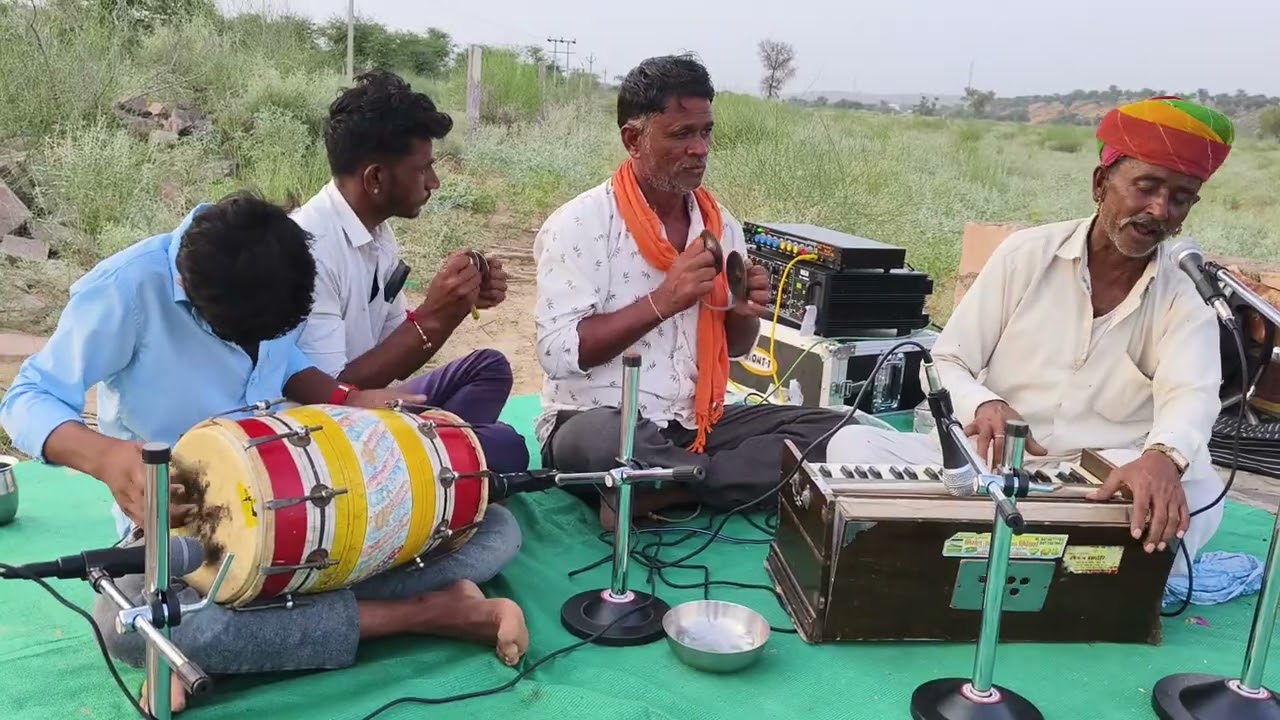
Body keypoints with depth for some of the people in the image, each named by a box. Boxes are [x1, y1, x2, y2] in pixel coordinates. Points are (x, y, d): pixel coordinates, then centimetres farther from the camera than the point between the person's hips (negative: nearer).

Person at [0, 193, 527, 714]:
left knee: (495, 529, -6)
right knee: (133, 625, -40)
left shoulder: (271, 275, -5)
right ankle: (428, 611, -31)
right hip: (182, 517, -4)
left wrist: (348, 401, -8)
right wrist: (106, 457, -36)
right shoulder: (127, 288, -20)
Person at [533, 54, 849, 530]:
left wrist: (746, 313, -7)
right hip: (600, 422, -6)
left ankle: (656, 491, -17)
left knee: (836, 431, -12)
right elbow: (558, 353, -18)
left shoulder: (721, 224, 8)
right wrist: (662, 302, -23)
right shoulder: (579, 225, -10)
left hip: (697, 423, 6)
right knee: (596, 441, -41)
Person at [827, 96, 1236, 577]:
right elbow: (947, 364, 1)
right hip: (985, 464, 0)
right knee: (852, 445, -22)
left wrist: (1162, 457, -44)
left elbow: (1192, 396, -18)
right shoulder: (1027, 254, 1)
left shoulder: (1185, 307, 3)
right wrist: (985, 407, -24)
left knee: (1197, 492, -32)